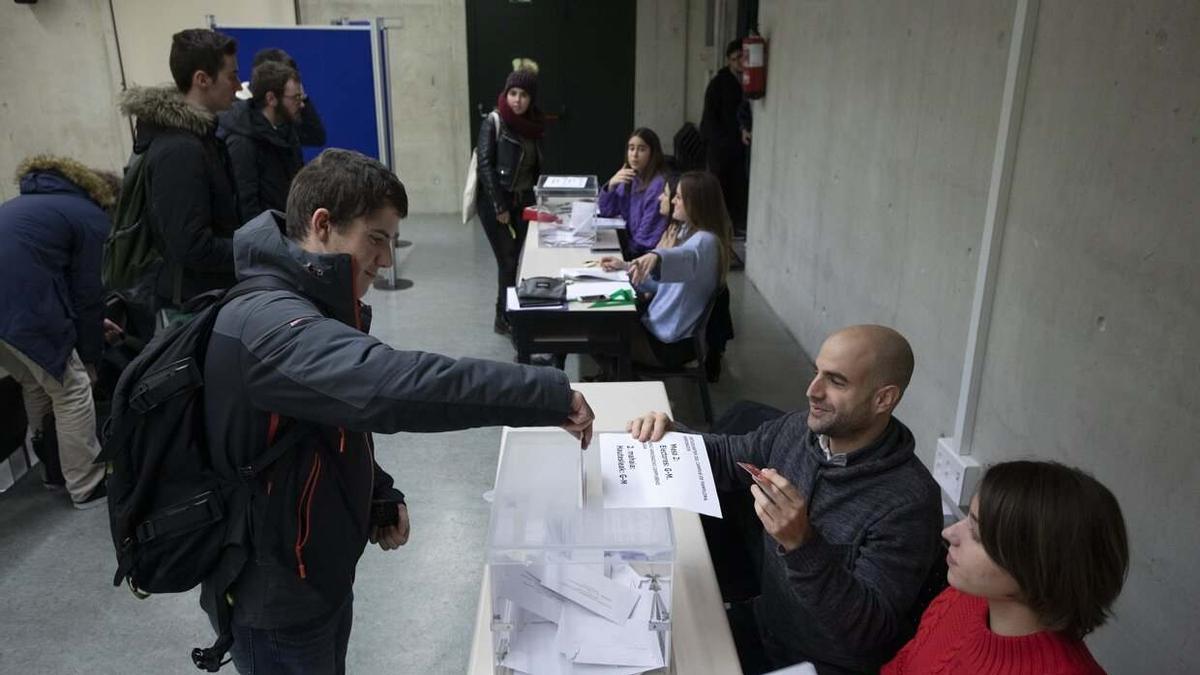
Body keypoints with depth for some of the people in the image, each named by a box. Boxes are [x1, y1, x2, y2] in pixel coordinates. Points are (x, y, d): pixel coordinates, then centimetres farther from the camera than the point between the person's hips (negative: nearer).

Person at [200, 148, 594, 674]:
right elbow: (386, 385, -46)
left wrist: (377, 497, -1)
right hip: (276, 597, -9)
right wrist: (548, 394, -41)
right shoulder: (268, 322, -29)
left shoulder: (305, 305, 5)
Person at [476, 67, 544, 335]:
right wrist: (500, 207, -17)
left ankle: (507, 315, 18)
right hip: (495, 202, -5)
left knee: (513, 259, 7)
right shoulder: (493, 122, -10)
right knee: (507, 260, -5)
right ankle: (504, 317, 7)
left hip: (523, 201, 5)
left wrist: (534, 198, 5)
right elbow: (485, 166, -15)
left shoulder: (533, 125, 7)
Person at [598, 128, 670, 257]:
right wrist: (611, 184, -6)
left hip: (645, 254, -7)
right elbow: (606, 211, 9)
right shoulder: (630, 178, 6)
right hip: (632, 246, 7)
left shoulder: (658, 184, -20)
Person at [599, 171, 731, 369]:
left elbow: (687, 256, -47)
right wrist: (625, 267, 5)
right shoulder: (688, 232, 10)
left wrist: (656, 256, -67)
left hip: (670, 344, -9)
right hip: (661, 327, 10)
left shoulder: (705, 241, -22)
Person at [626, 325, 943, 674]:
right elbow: (727, 457, 9)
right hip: (762, 627, 6)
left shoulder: (909, 502, -26)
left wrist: (801, 545, -40)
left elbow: (869, 632, -27)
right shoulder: (797, 429, -8)